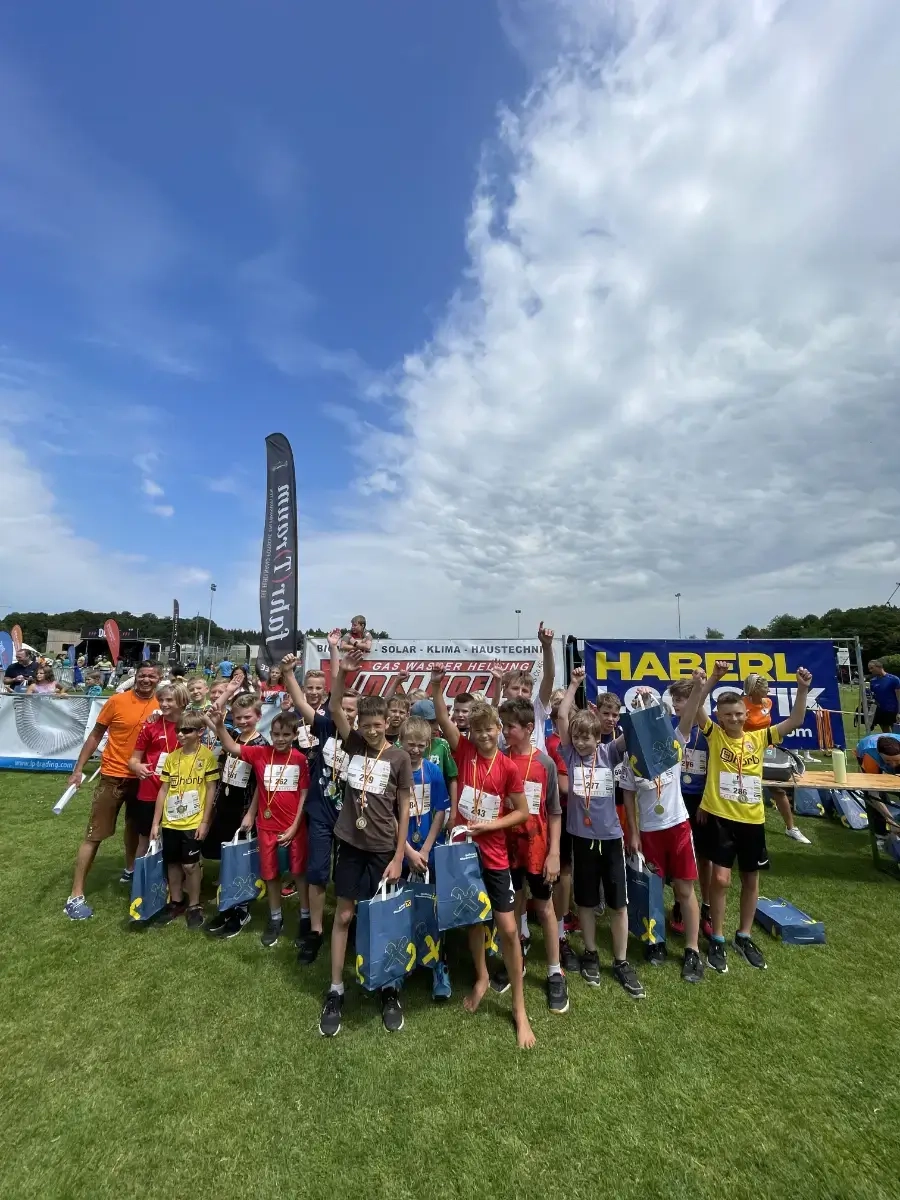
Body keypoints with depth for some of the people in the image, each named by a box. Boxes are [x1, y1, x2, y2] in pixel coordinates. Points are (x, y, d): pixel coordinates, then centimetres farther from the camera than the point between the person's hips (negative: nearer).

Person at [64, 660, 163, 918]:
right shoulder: (117, 701, -13)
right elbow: (95, 735, -3)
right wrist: (78, 769, -2)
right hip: (113, 776, -4)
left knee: (134, 825, 23)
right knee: (94, 835, 2)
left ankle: (129, 870, 46)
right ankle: (76, 896, 14)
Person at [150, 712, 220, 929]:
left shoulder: (207, 755, -11)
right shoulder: (172, 757, 2)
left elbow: (211, 789, -8)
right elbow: (163, 790, 6)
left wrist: (204, 821, -9)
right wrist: (156, 822, 5)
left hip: (193, 822, -4)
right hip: (170, 821, 4)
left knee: (190, 864, 3)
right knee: (172, 863, 15)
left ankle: (194, 906, 22)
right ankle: (175, 902, 35)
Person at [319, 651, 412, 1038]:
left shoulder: (400, 758, -9)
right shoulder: (354, 743, -2)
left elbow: (404, 809, -5)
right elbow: (334, 708, -13)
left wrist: (399, 856, -7)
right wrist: (342, 671, -28)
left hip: (383, 849, -2)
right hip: (350, 844, 2)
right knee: (343, 915, 10)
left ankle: (389, 989, 29)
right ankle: (335, 992, 27)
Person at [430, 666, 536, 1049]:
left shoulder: (509, 768, -13)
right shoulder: (464, 750, -8)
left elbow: (522, 812, -5)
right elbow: (442, 719, -22)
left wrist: (488, 825, -16)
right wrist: (437, 686, -37)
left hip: (494, 855, -2)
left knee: (508, 928, 4)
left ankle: (519, 1008, 22)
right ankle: (481, 977, 45)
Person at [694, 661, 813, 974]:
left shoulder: (758, 737, 3)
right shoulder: (714, 735, -6)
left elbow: (795, 722, -3)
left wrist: (802, 689, -16)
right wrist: (714, 678, -31)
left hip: (752, 819, 4)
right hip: (718, 817, -4)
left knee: (751, 880, 17)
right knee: (721, 879, -4)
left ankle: (744, 936, 37)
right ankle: (717, 939, 17)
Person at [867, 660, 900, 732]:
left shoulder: (893, 679, -11)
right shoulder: (872, 681, 4)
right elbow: (871, 696, 12)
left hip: (892, 711, -5)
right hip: (880, 711, 5)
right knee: (885, 734, 14)